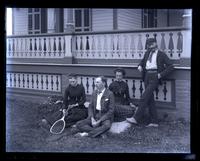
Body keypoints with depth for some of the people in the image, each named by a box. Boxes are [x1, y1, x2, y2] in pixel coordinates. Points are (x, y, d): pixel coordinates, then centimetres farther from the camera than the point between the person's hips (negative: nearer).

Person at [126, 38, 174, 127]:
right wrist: (140, 65, 10)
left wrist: (161, 74, -11)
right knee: (150, 99, 5)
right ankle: (154, 122, 9)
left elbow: (170, 66, -1)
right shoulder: (147, 53, 16)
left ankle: (136, 118, -13)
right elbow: (143, 60, 33)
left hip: (155, 77, -6)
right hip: (147, 76, 6)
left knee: (144, 97, -14)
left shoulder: (161, 54, 1)